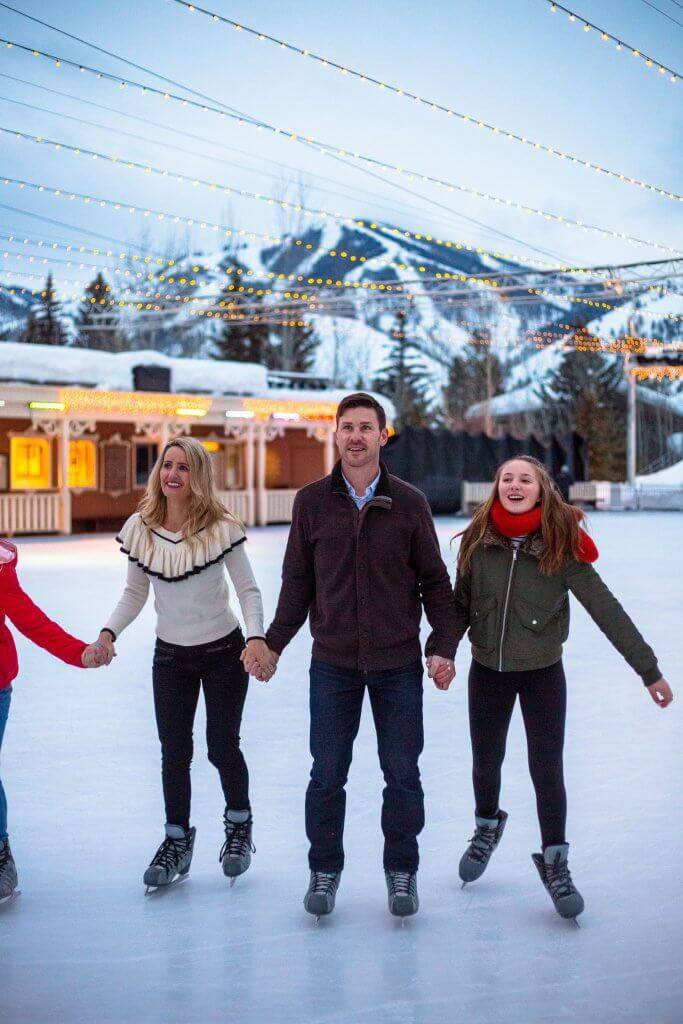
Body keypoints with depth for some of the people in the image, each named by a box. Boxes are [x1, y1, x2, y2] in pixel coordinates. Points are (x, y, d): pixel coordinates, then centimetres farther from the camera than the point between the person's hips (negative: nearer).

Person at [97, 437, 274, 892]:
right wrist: (109, 632, -11)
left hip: (223, 652, -3)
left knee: (222, 747, 3)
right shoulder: (141, 528, -6)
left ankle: (240, 827, 31)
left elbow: (248, 589, -11)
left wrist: (257, 638, -26)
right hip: (170, 656, 3)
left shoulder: (221, 527, -16)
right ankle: (177, 842, 23)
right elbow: (135, 593, 4)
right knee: (174, 752, 4)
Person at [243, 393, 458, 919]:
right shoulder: (312, 502, 1)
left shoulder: (409, 502, -1)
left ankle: (401, 870, 26)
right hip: (333, 663, 0)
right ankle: (325, 869, 25)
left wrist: (444, 647, -6)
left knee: (402, 773, 8)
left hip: (398, 663, 0)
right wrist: (273, 644, 2)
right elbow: (298, 584, 6)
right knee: (327, 774, 6)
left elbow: (435, 582, 2)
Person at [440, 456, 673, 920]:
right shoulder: (477, 542, -8)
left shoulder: (562, 546, -15)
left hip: (542, 673, -2)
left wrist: (648, 668, -10)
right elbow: (460, 605, 3)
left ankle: (555, 863, 20)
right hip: (488, 670, 2)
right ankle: (487, 827, 45)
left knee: (547, 769, -1)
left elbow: (606, 609, -12)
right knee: (486, 762, 13)